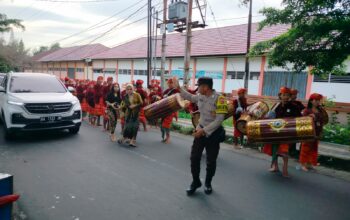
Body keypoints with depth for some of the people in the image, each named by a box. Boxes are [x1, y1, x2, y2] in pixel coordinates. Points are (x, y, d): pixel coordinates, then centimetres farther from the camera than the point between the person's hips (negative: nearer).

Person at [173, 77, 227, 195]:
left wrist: (204, 130, -24)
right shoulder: (200, 96, -2)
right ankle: (195, 182, 24)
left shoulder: (219, 99, -20)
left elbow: (219, 120, -23)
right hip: (201, 130, 5)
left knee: (211, 161, 9)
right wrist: (178, 87, 15)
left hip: (213, 133, -5)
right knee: (194, 158, 6)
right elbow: (190, 97, 20)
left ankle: (208, 183, 30)